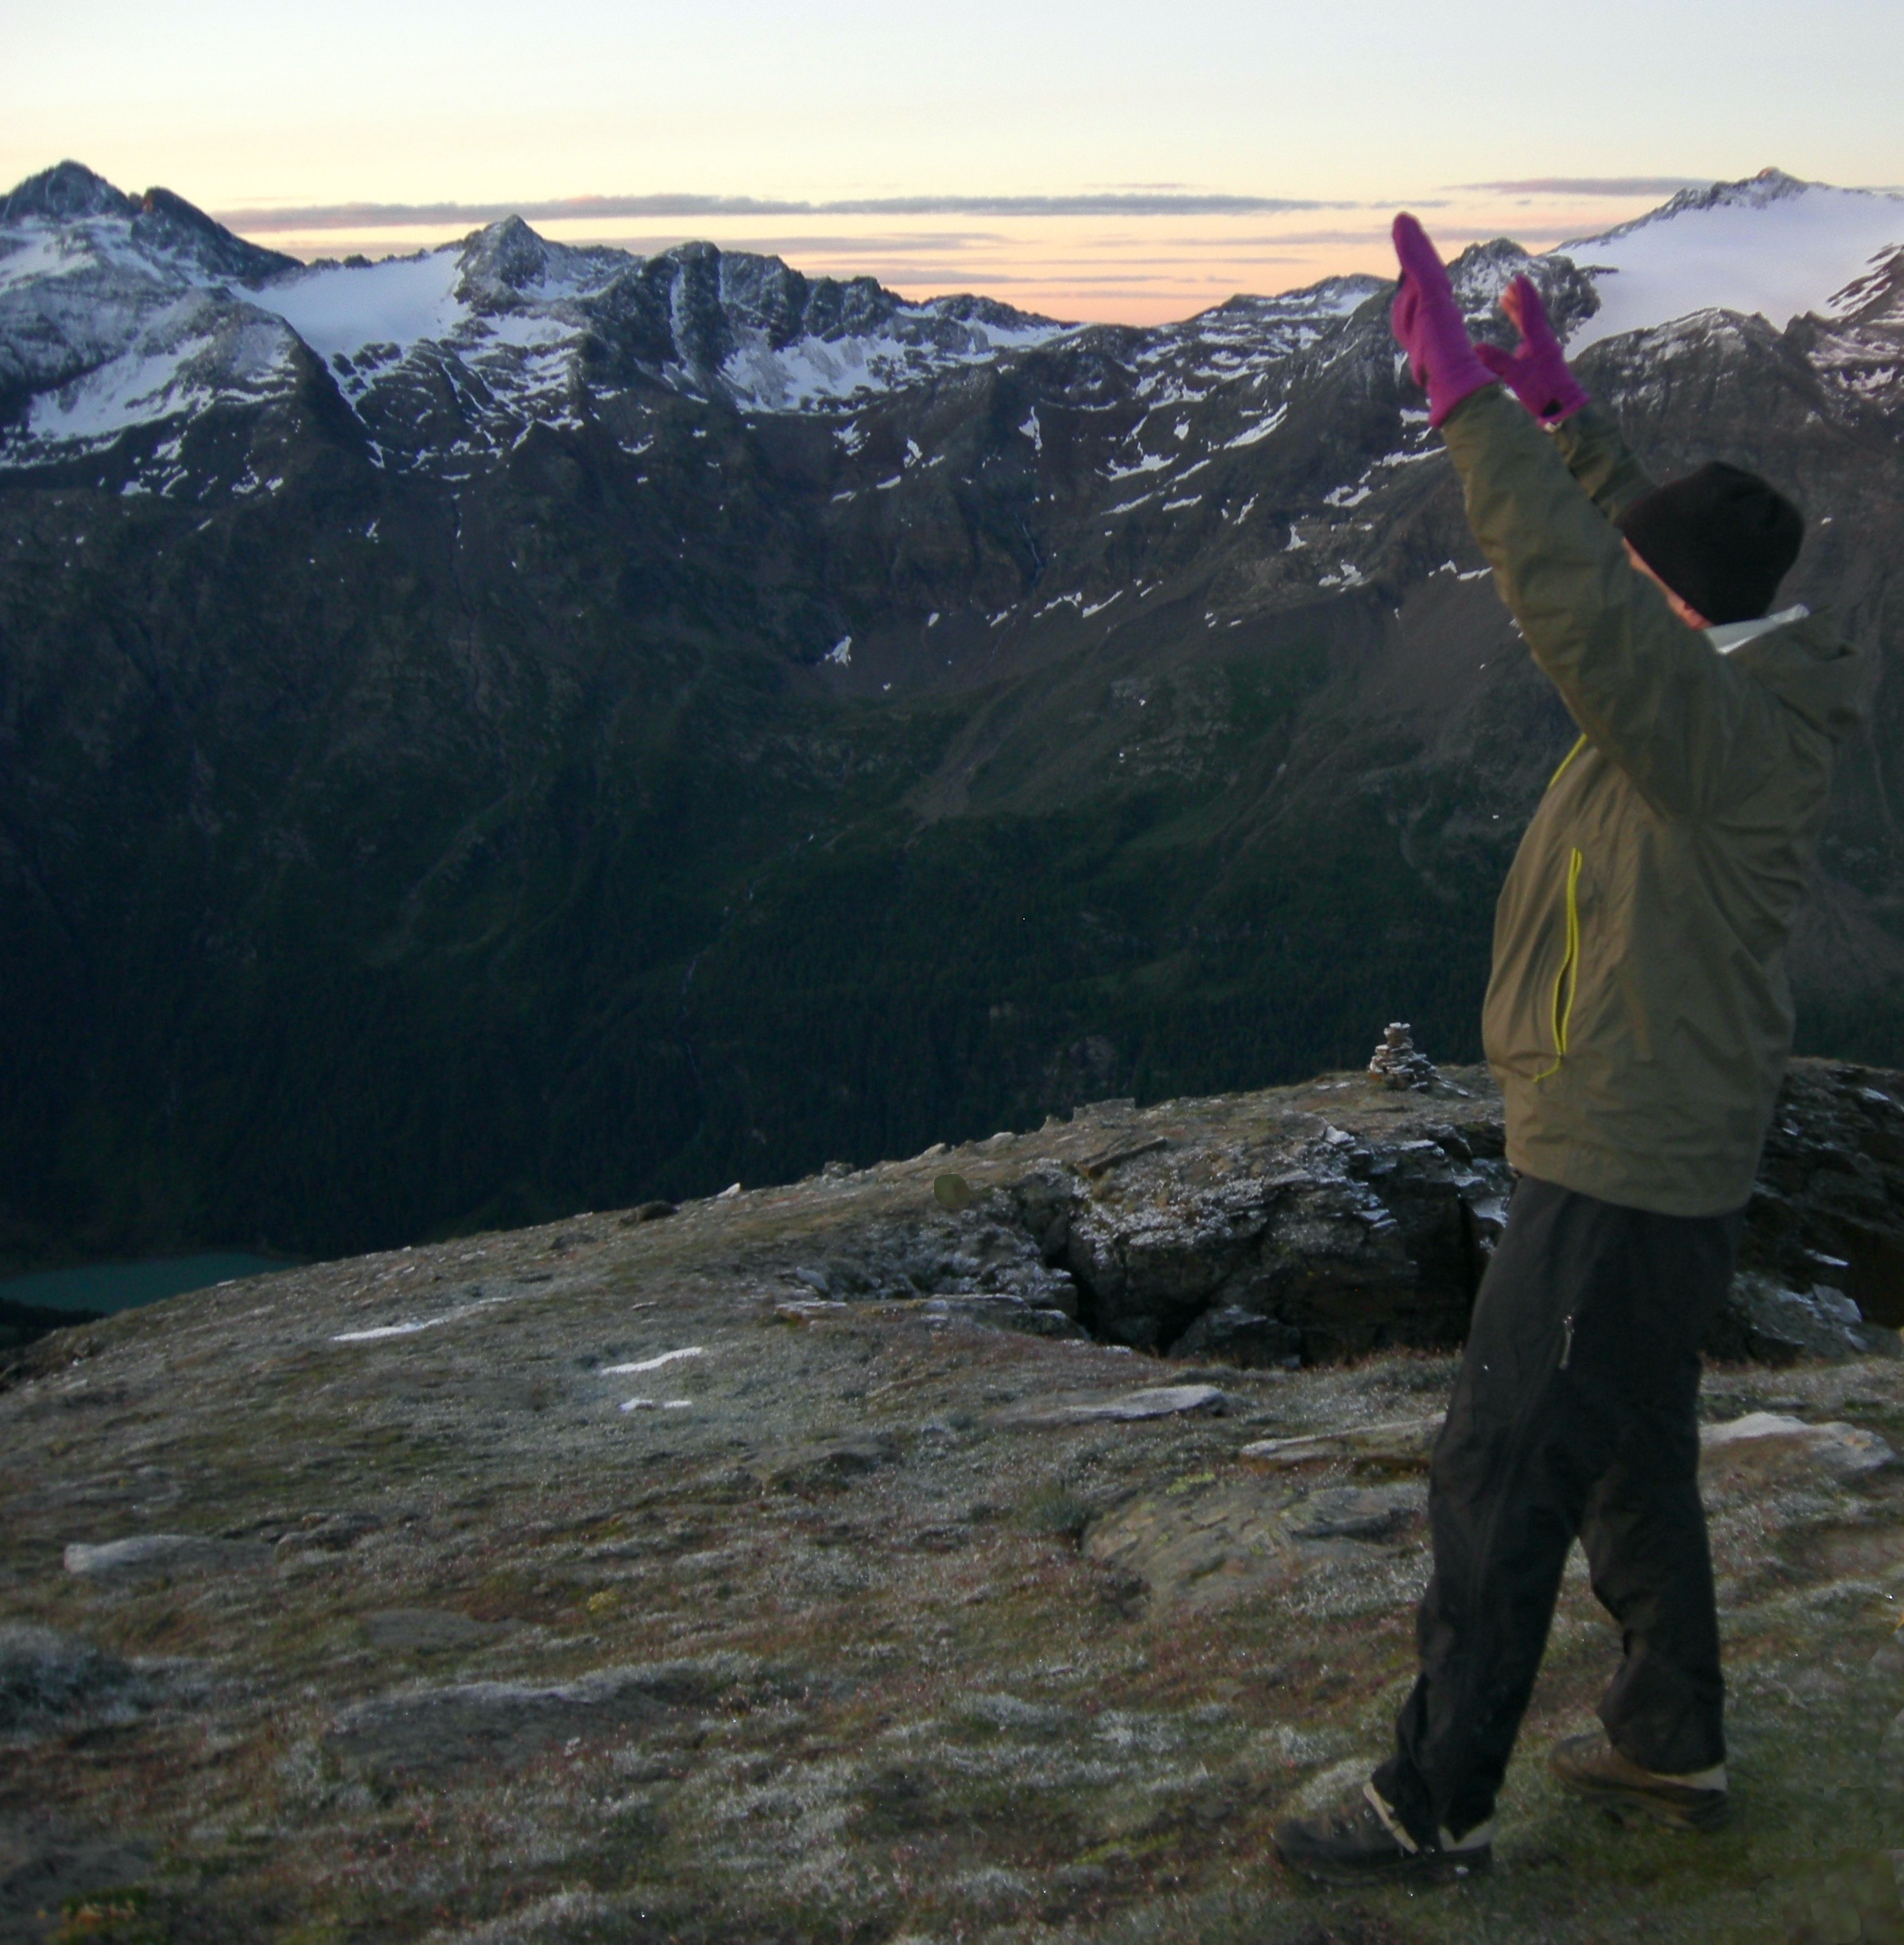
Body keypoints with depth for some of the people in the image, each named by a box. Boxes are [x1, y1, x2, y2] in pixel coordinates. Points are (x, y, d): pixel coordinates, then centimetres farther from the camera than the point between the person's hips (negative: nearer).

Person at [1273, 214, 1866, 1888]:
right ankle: (1674, 1748, 39)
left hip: (1623, 1181, -10)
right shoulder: (1750, 686, 3)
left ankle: (1438, 1810, 15)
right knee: (1631, 1459, 23)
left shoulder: (1720, 734, -26)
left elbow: (1571, 594, -39)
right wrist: (1556, 407, 15)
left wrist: (1464, 392, -36)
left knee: (1498, 1484, 1)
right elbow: (1635, 553, 19)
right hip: (1669, 1153, 10)